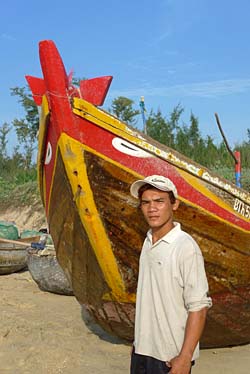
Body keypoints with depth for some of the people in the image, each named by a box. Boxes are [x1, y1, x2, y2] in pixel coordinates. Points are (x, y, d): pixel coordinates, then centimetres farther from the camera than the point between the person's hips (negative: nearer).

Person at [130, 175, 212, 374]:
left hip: (170, 357, -6)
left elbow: (199, 307, -18)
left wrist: (185, 357, -18)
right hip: (142, 349, 7)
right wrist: (139, 340, 12)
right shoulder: (148, 242, 4)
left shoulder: (186, 247, -18)